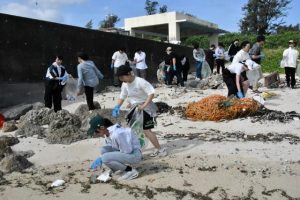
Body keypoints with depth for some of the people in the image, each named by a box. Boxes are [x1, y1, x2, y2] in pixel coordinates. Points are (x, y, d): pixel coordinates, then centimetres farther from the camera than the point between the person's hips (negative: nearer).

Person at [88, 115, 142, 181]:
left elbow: (126, 151, -21)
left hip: (134, 154, -9)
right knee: (104, 150, 2)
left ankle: (131, 171, -7)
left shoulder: (116, 134, -27)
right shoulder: (107, 133, 2)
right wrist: (100, 159, -4)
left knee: (105, 158, -21)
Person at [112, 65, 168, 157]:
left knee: (146, 130, -10)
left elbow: (151, 93, -25)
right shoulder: (125, 84, 0)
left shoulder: (140, 81, -22)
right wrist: (117, 107, -3)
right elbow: (122, 97, 12)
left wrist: (144, 105, -30)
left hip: (145, 108, -8)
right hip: (135, 108, 8)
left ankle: (160, 149, 3)